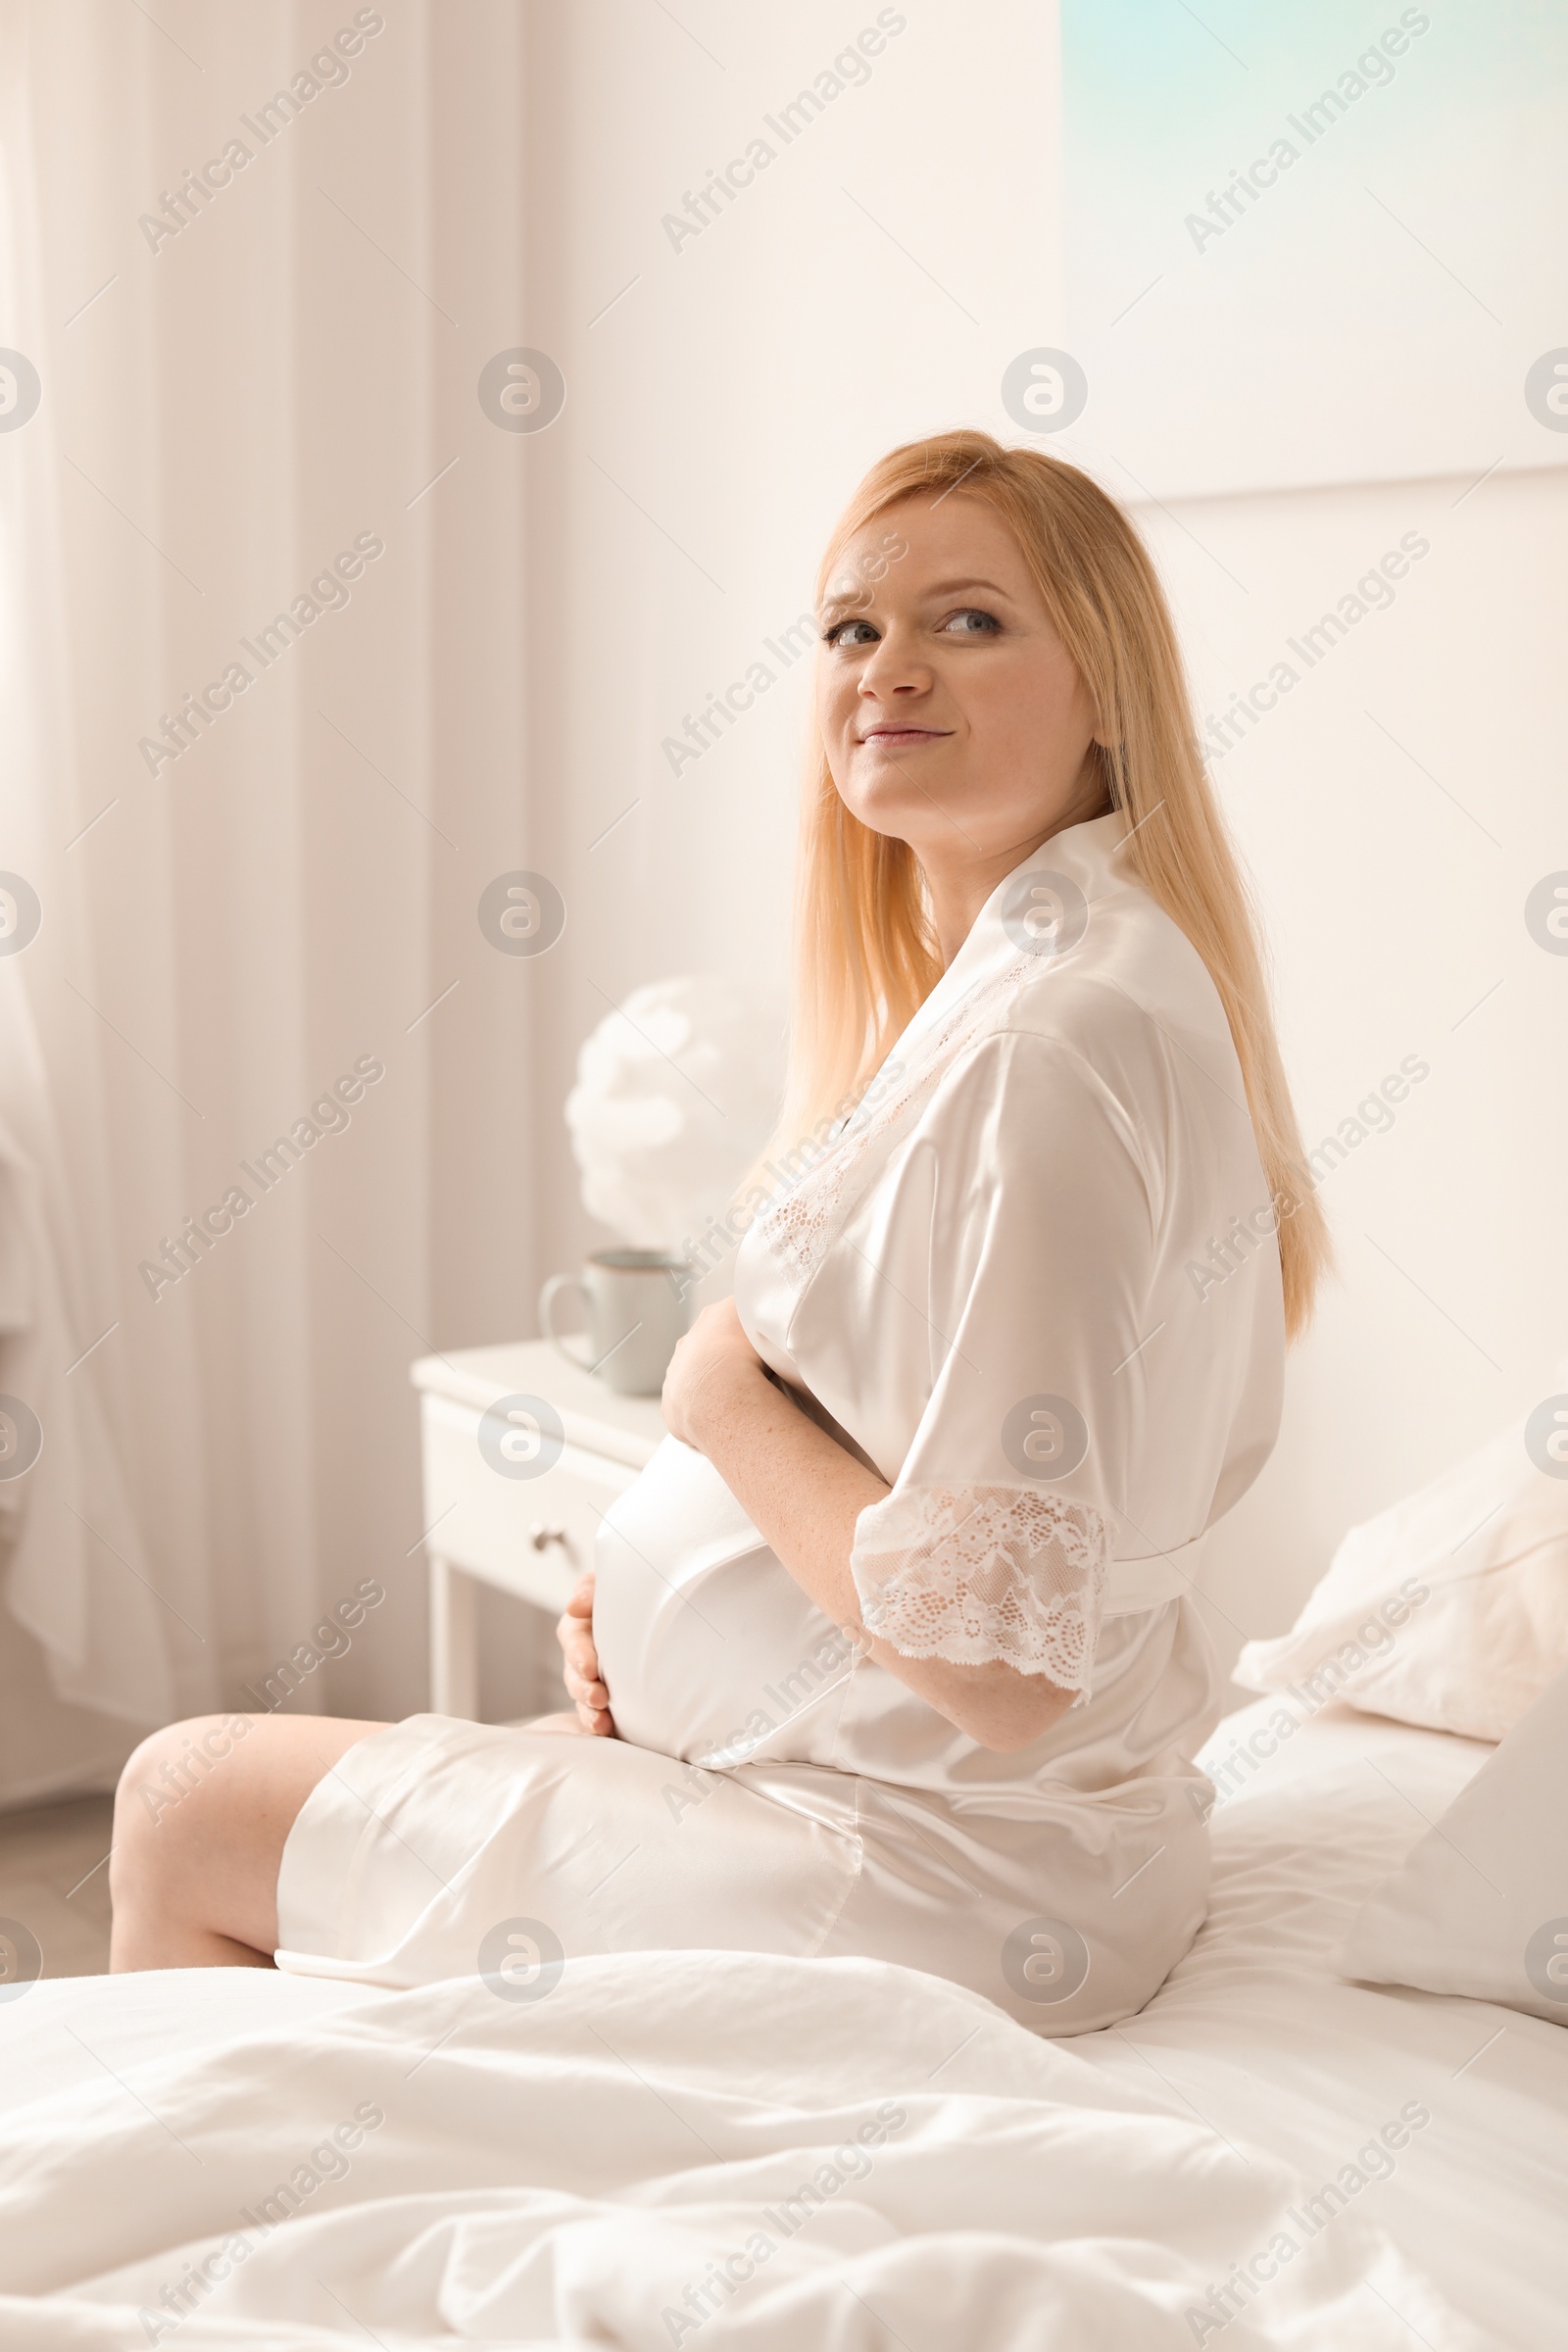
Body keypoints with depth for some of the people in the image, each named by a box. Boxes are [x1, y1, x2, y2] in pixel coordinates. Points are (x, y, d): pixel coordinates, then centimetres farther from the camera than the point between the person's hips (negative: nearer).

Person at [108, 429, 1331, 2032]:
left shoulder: (1047, 1042, -26)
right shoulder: (1043, 972, 7)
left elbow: (998, 1662, -29)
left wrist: (722, 1397, -14)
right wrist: (659, 1592, 3)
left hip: (944, 1885, -10)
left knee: (179, 1810, 2)